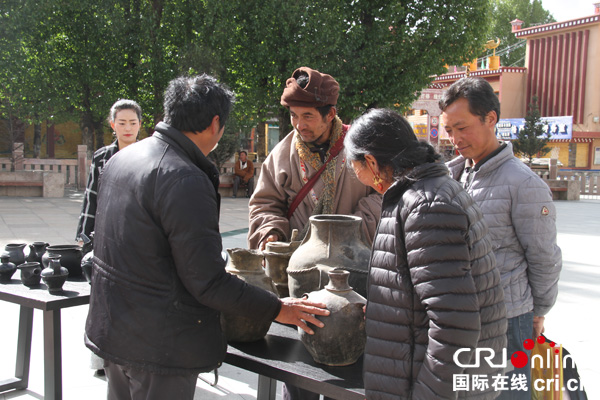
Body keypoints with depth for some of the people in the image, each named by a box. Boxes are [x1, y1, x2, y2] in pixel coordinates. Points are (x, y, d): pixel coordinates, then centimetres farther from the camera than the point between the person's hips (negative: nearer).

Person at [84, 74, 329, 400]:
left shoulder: (120, 158, 5)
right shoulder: (186, 181, -24)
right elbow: (208, 282, -23)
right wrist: (276, 309, -13)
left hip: (109, 330, 9)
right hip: (158, 345, -9)